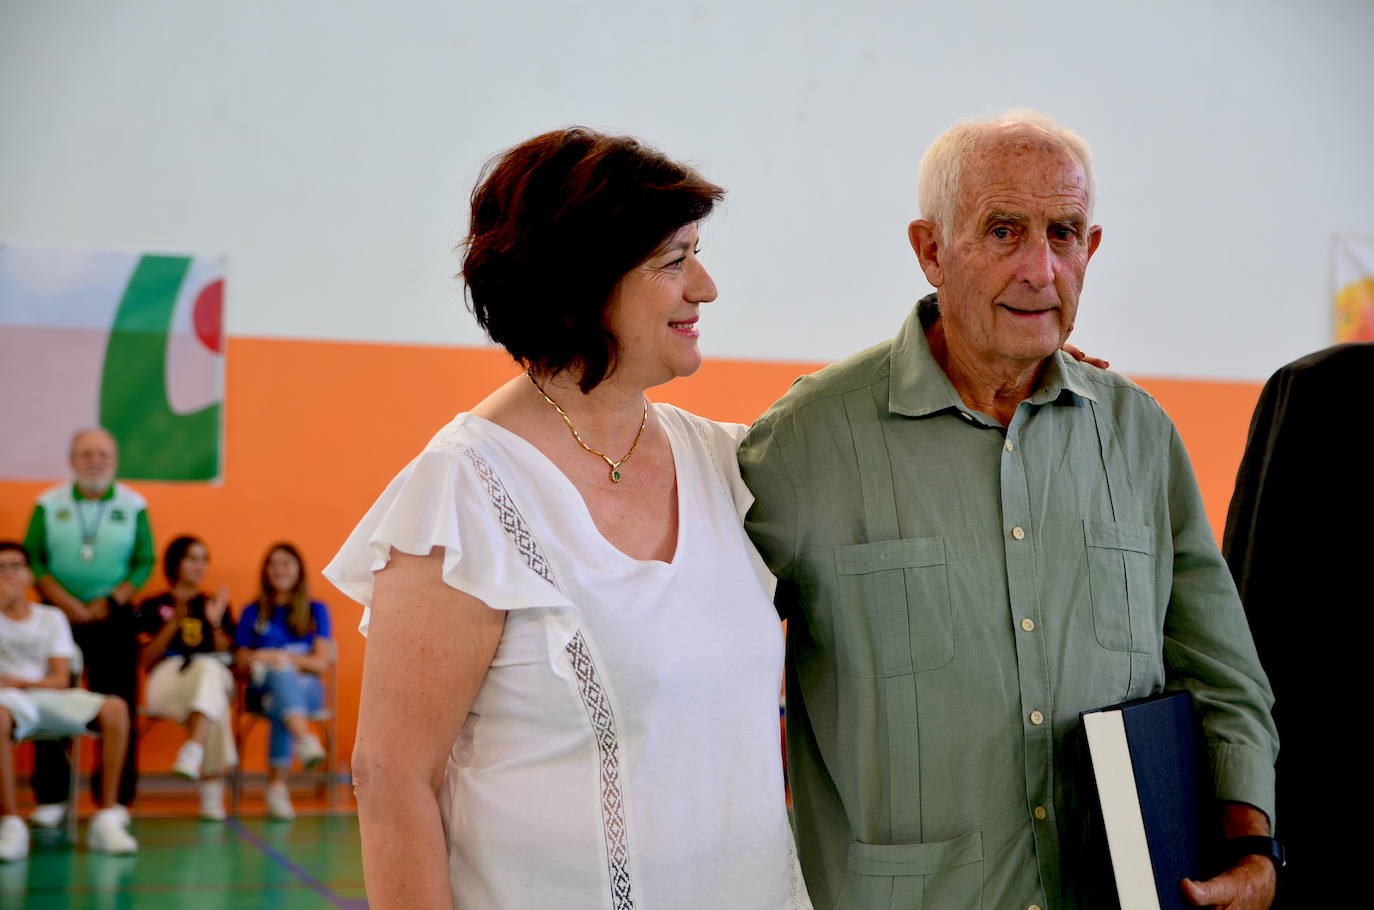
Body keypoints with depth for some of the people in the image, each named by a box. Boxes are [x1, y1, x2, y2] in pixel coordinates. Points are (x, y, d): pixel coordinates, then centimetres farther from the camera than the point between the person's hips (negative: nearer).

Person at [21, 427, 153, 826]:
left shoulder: (133, 506, 4)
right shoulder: (49, 505, 4)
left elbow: (144, 563, 2)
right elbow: (33, 561, 0)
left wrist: (109, 603, -10)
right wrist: (67, 603, -11)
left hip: (114, 618, 0)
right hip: (59, 614, 0)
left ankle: (116, 798, 5)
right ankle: (51, 798, 5)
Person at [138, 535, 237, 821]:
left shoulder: (214, 605, 24)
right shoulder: (153, 607, 16)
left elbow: (227, 658, 15)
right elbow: (147, 661, 5)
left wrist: (216, 623, -1)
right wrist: (174, 622, -5)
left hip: (214, 675, 1)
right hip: (167, 679, -1)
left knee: (208, 670, -41)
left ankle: (192, 753, -56)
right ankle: (212, 786, -47)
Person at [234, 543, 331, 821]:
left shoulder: (316, 611, 14)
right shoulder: (252, 613, 18)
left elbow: (321, 663, 3)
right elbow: (242, 663, 10)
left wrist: (284, 657, -13)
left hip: (306, 687, 0)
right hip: (262, 687, 0)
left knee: (280, 706, -37)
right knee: (281, 673, -38)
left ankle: (277, 786, -40)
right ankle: (304, 738, -63)